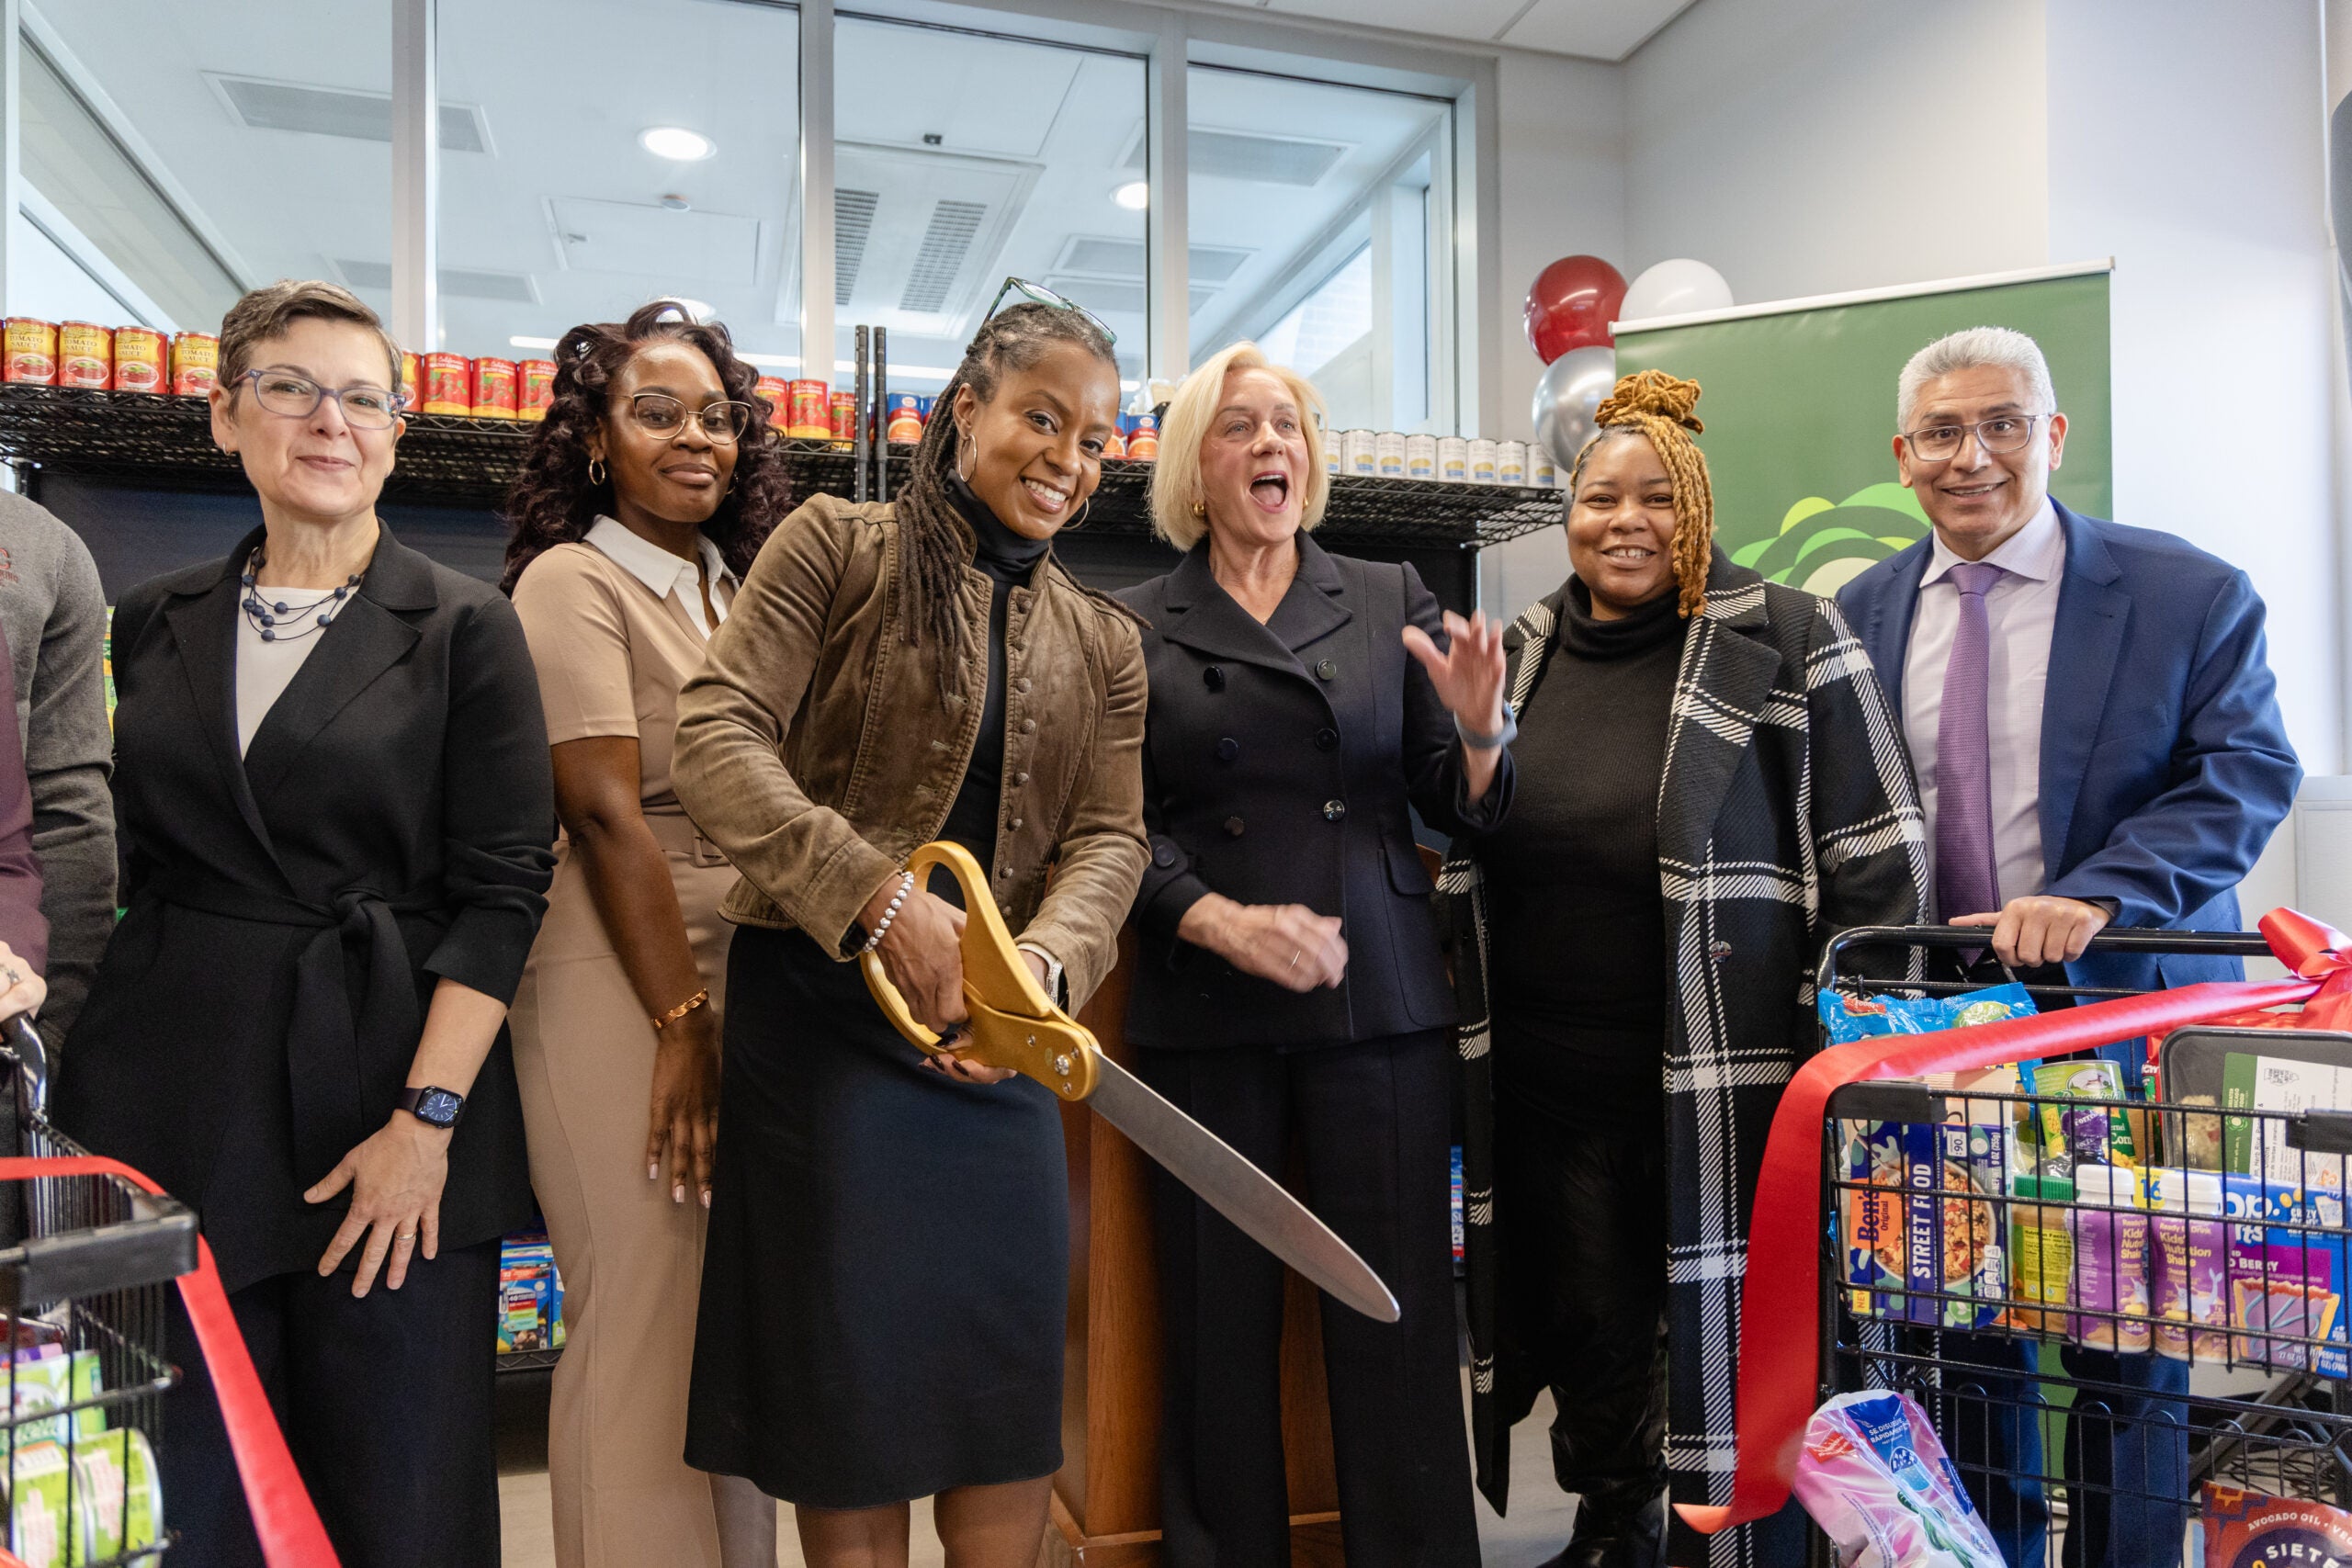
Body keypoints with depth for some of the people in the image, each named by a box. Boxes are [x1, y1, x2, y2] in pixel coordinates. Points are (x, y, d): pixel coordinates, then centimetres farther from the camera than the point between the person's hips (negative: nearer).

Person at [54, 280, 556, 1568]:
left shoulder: (463, 629, -1)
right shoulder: (153, 626, 11)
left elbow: (503, 886, -7)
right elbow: (122, 857, 15)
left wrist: (428, 1119, -14)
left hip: (389, 1092, -3)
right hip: (172, 1100, 3)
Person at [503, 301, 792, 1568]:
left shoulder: (746, 590, 15)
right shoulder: (573, 580, -5)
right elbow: (604, 812, -13)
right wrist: (683, 1025, -16)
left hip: (752, 978, 7)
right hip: (626, 985, -6)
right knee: (644, 1331, 1)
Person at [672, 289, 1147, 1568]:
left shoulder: (1103, 644, 13)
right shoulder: (837, 548, -2)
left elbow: (1109, 837, 4)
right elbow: (715, 741, -12)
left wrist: (1045, 961, -17)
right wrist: (880, 897, -23)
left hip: (1001, 1034, 5)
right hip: (821, 1014, -4)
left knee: (1016, 1358, 9)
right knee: (851, 1358, 6)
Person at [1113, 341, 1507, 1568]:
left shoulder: (1393, 600, 11)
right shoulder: (1135, 626, 8)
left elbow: (1463, 813, 10)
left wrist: (1477, 731, -10)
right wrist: (1221, 921, -15)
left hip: (1381, 1004, 1)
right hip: (1204, 1015, 0)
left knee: (1397, 1317, 2)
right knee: (1220, 1318, 5)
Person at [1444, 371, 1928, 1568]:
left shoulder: (1791, 644, -5)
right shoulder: (1519, 656, 9)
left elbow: (1877, 863, -6)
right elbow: (1462, 858, 22)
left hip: (1728, 1077, -4)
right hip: (1546, 1075, 5)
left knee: (1728, 1327, 6)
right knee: (1588, 1315, 17)